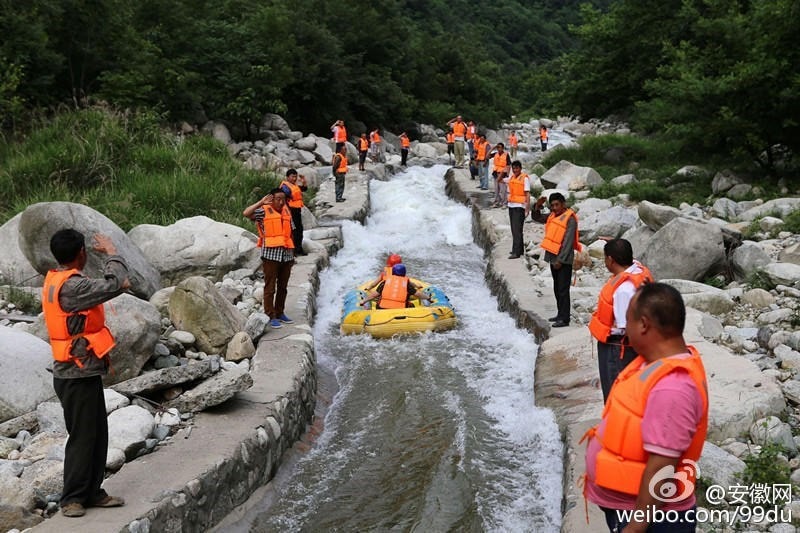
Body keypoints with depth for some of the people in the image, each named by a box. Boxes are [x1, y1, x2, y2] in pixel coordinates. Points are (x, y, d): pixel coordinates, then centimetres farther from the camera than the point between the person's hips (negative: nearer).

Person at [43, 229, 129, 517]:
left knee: (98, 435, 15)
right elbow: (113, 286, -31)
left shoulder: (55, 280, 9)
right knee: (82, 438, 1)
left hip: (83, 374, 10)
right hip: (78, 376, -10)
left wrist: (116, 281, -9)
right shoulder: (70, 286, -23)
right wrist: (111, 252, -16)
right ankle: (72, 499, 13)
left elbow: (96, 288, 12)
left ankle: (92, 492, 24)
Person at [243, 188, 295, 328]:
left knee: (283, 287, 13)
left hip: (286, 255, 6)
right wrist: (261, 202, -17)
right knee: (270, 287, -1)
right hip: (271, 255, -5)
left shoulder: (287, 212, 13)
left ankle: (280, 313, 24)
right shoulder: (264, 211, -4)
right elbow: (246, 213, -21)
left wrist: (292, 254, 15)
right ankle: (271, 317, 3)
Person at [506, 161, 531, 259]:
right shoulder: (511, 178, 12)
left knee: (517, 230, -11)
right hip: (511, 205, 7)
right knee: (514, 229, 13)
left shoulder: (525, 178, -8)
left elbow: (527, 194, -11)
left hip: (519, 206, -7)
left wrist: (528, 207, -17)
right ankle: (520, 249, 23)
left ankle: (516, 252, -12)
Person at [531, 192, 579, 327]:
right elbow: (536, 217, 22)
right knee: (557, 288, 15)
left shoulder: (570, 219, -14)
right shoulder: (552, 216, 10)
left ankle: (564, 319, -2)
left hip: (563, 260, -8)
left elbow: (568, 242, -18)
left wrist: (560, 260, -20)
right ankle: (561, 314, 25)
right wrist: (537, 206, 2)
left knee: (563, 290, -5)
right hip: (553, 257, 8)